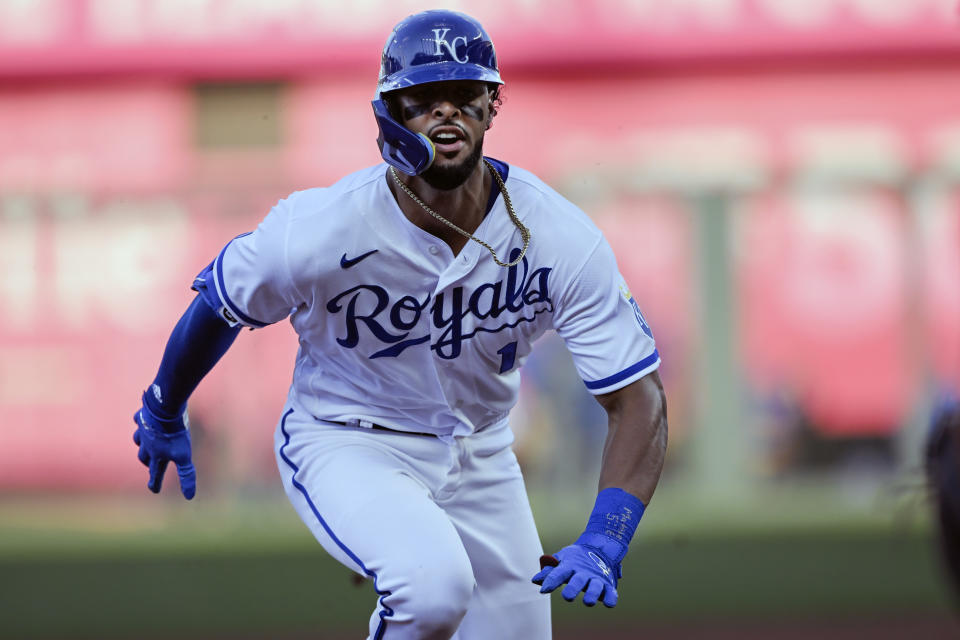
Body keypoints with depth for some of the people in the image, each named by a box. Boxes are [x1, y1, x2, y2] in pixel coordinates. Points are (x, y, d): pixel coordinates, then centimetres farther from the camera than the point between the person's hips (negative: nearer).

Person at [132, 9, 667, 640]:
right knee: (433, 584, -33)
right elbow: (218, 305, -4)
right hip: (345, 442, -4)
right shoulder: (317, 232, -25)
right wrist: (164, 414, 14)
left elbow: (639, 398, -18)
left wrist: (602, 545, -33)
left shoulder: (560, 238, -20)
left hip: (479, 455, 4)